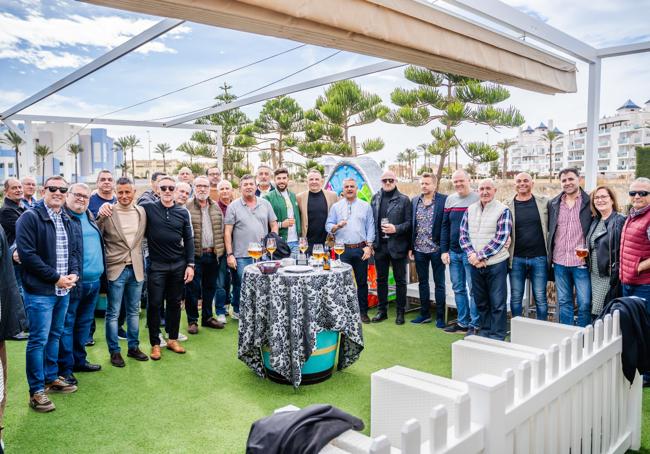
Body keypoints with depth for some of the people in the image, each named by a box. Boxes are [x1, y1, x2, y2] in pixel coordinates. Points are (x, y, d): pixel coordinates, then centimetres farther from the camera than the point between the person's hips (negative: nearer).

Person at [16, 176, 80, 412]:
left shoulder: (66, 220, 11)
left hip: (63, 290, 7)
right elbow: (27, 254, -17)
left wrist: (73, 273, -2)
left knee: (54, 336, 17)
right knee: (38, 339, -1)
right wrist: (55, 278, -16)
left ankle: (51, 377, 31)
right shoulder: (30, 217, -10)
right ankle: (37, 391, 10)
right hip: (40, 291, -7)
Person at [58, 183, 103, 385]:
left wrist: (101, 272, 20)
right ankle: (65, 368, 11)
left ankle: (79, 360, 31)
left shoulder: (90, 217, 16)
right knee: (66, 325, 2)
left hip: (93, 282, 8)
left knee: (84, 323, 18)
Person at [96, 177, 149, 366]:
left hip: (136, 269, 4)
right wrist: (100, 216, -21)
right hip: (116, 269, -4)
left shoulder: (142, 212, 3)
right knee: (113, 313, 6)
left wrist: (142, 261, 10)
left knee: (134, 311, 16)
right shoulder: (107, 212, -8)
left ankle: (133, 347, 30)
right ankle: (114, 351, 20)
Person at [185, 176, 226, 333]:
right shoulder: (187, 208, -5)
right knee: (193, 289, 2)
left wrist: (220, 250, 9)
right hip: (195, 255, -5)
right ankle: (192, 320, 14)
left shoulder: (216, 207, 11)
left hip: (214, 254, 5)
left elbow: (222, 229, 15)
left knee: (210, 287, 14)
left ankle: (207, 317, 27)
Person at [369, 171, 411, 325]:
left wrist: (396, 228, -20)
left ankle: (400, 312, 17)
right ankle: (382, 310, 23)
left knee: (400, 280, 7)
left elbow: (409, 222, -4)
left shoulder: (404, 200, -1)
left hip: (398, 246, -3)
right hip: (380, 245, 3)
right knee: (381, 279, 12)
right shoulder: (375, 199, 9)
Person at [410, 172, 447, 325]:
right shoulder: (415, 201, 7)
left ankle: (440, 317, 16)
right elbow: (411, 225, 9)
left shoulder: (443, 200, -8)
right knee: (422, 282, 14)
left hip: (436, 248, -5)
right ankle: (425, 314, 26)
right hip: (419, 249, 5)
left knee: (439, 283, 6)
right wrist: (411, 247, 6)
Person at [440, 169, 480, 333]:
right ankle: (463, 322, 22)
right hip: (453, 252, 6)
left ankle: (474, 325, 9)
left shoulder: (477, 199, -6)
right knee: (458, 289, 12)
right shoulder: (450, 200, 11)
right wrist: (444, 250, 7)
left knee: (473, 290, 0)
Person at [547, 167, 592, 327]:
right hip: (559, 262, 3)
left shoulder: (589, 202, -2)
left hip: (581, 262, -3)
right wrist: (550, 256, 8)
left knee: (584, 304, 1)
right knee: (564, 302, 12)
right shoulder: (553, 203, 8)